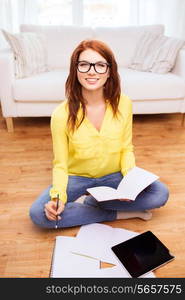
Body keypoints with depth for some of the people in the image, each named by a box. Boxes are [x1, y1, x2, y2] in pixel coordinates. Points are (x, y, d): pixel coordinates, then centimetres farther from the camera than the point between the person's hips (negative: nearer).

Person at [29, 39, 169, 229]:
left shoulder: (123, 104, -13)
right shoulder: (61, 115, -19)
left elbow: (126, 149, -3)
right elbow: (60, 164, -11)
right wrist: (58, 197, -29)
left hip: (113, 176, 2)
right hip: (76, 177, -1)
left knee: (160, 193, -21)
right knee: (38, 214, -26)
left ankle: (86, 202, -11)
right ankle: (121, 213, -15)